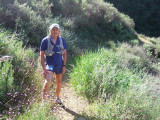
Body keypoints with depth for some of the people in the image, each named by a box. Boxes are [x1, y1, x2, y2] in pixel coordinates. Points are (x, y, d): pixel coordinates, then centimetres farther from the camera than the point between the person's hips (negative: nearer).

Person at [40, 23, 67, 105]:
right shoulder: (45, 40, -10)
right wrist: (44, 68, -13)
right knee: (48, 82, -21)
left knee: (59, 82, 15)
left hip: (59, 65, 4)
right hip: (49, 65, -3)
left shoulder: (62, 40, 0)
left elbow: (64, 53, 7)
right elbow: (42, 55, -7)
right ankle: (44, 99, 1)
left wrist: (64, 66, 1)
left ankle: (58, 98, 37)